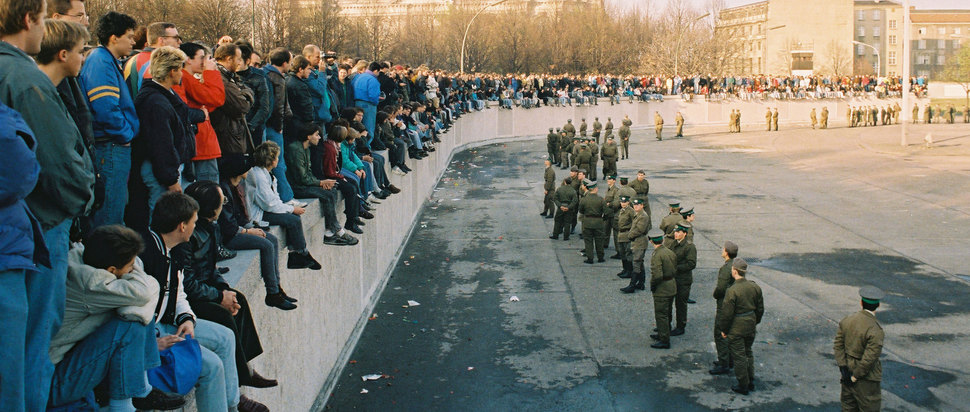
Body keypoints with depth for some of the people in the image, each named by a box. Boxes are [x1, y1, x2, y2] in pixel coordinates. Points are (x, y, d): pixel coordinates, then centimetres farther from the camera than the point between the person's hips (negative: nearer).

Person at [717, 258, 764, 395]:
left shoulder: (732, 291, -23)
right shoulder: (755, 287, -2)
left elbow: (727, 313, -18)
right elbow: (760, 308, 8)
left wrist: (723, 329, -5)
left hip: (736, 328, -7)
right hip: (751, 325, 7)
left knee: (739, 356, 5)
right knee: (748, 353, 21)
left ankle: (743, 385, 13)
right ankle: (750, 382, 29)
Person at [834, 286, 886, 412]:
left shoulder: (847, 320, -3)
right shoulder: (876, 331, -22)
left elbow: (838, 345, -1)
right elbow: (869, 359, -23)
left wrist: (843, 367, -2)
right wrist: (856, 376, -13)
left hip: (848, 368, 6)